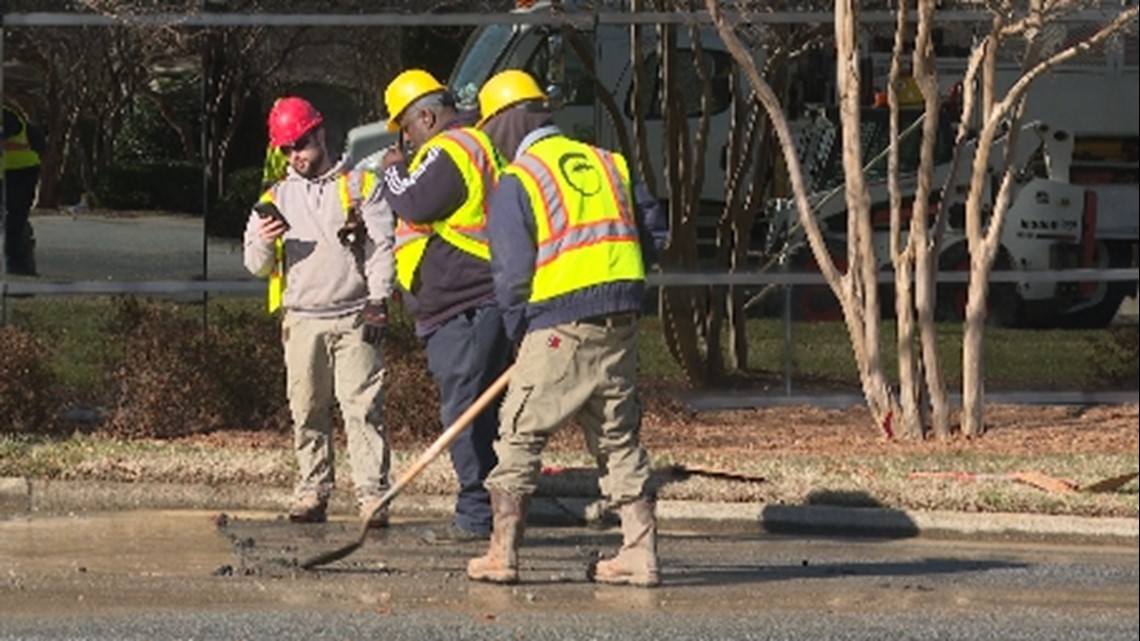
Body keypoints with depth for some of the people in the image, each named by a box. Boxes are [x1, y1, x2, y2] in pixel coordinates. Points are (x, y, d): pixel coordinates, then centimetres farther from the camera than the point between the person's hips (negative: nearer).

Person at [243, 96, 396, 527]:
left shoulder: (361, 186, 8)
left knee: (362, 407, -9)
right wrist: (264, 243, -11)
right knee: (307, 412, 3)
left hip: (353, 318, -3)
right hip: (302, 321, 3)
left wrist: (378, 302, -7)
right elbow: (256, 266, 12)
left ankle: (372, 493, -10)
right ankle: (313, 491, 10)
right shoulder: (276, 197, 16)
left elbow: (382, 247, 3)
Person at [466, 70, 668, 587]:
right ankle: (641, 553, 10)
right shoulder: (609, 165, 13)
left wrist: (517, 331, 6)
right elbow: (652, 237, 14)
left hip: (559, 330, -6)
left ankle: (503, 554, 1)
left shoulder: (516, 182, -4)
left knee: (520, 437, 3)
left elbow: (512, 272, -8)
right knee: (619, 439, 13)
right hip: (620, 326, 6)